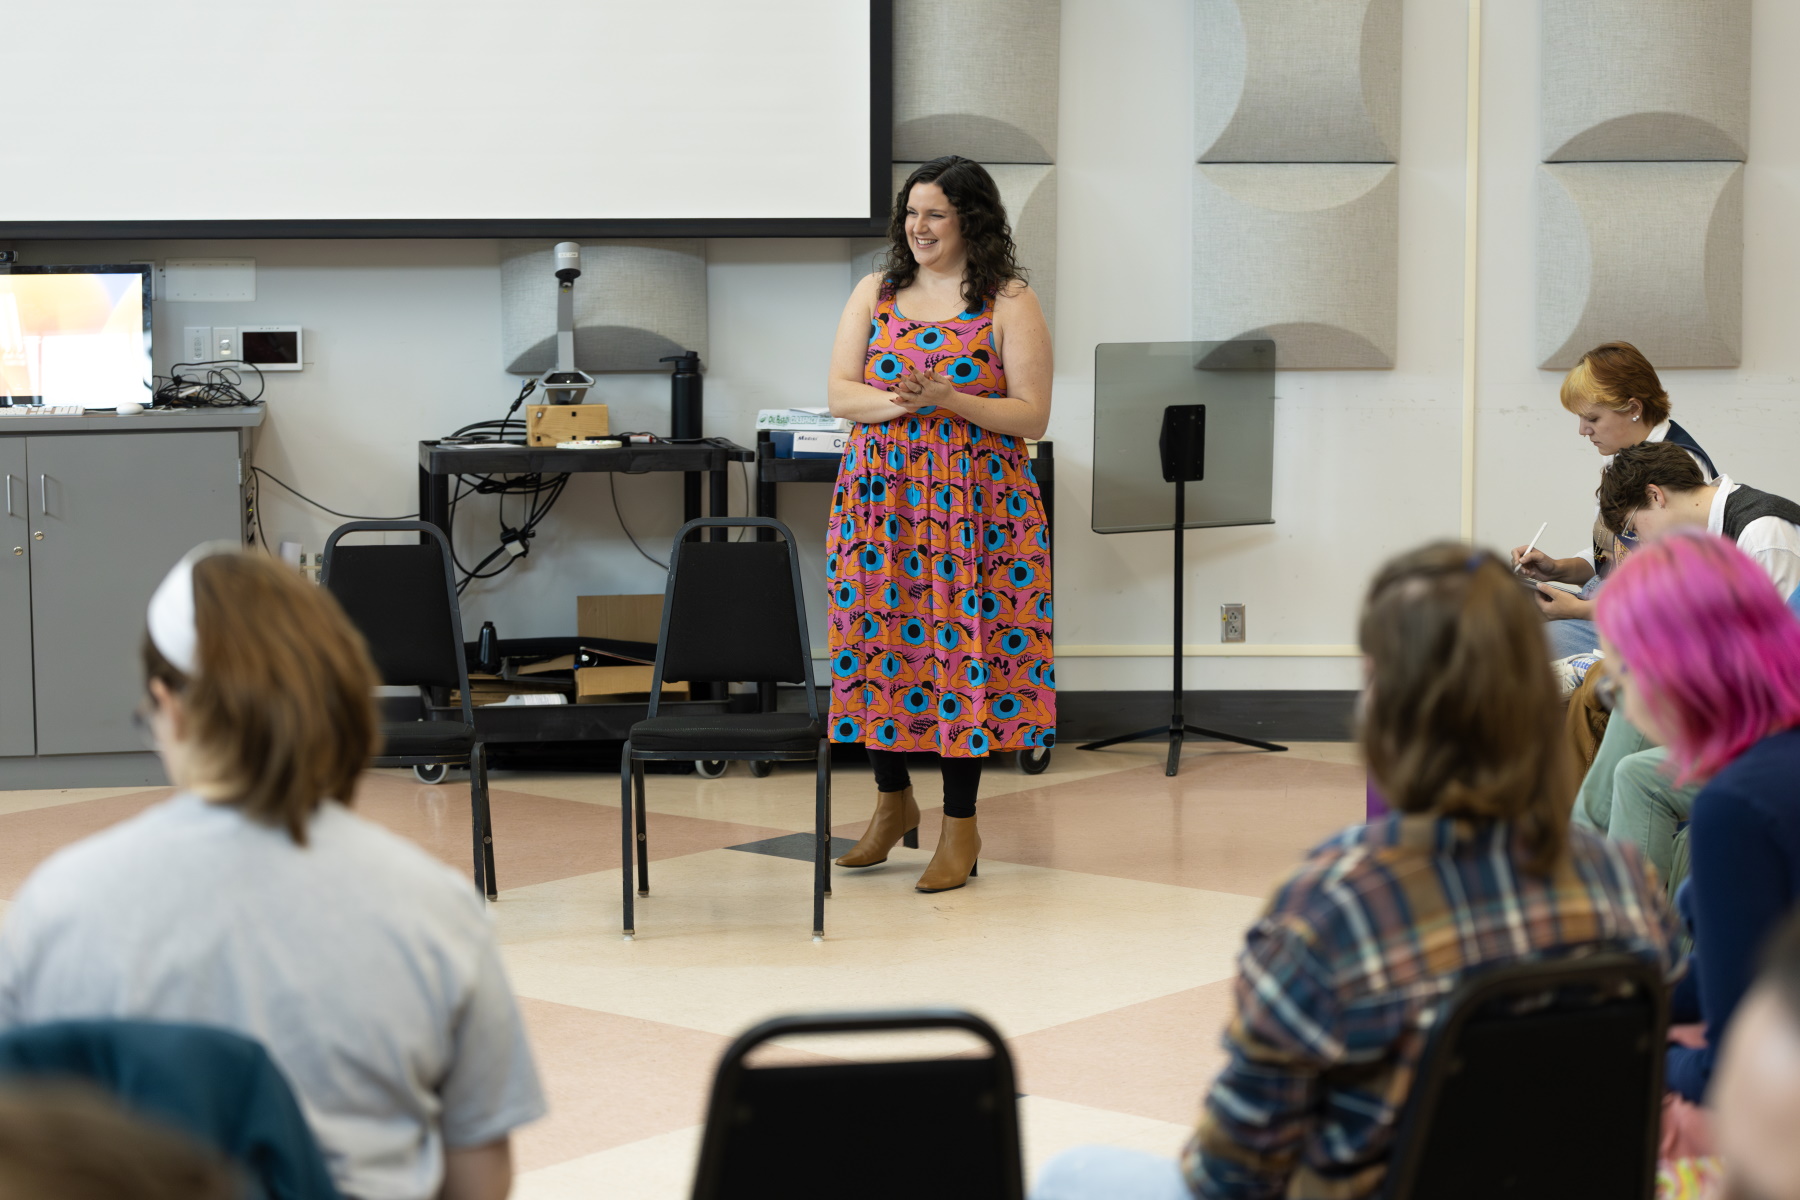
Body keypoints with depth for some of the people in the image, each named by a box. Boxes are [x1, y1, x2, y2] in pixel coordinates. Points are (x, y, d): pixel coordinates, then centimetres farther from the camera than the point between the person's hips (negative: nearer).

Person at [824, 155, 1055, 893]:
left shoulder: (1010, 303, -2)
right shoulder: (875, 293, 10)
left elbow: (1032, 416, -7)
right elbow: (840, 393, 4)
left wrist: (947, 399, -20)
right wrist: (898, 400, -17)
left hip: (972, 499, -4)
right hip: (880, 494, 4)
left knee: (963, 644, -3)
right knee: (879, 639, 5)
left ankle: (961, 825, 7)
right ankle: (893, 801, 24)